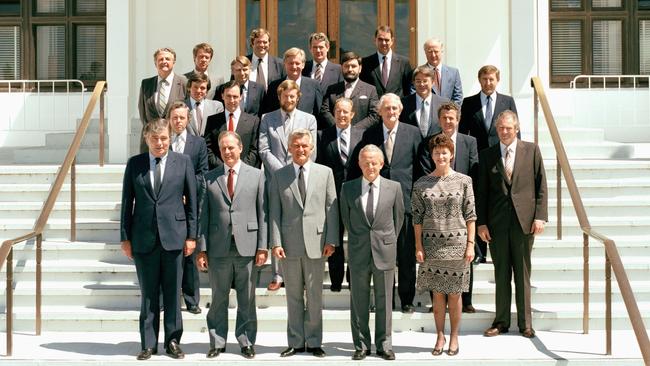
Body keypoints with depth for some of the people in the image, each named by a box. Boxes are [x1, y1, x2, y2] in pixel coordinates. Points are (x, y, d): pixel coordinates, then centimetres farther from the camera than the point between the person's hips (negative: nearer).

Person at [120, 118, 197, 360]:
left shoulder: (183, 162, 3)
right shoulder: (134, 164, 6)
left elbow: (192, 201, 4)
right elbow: (127, 202, 7)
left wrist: (191, 235, 0)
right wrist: (125, 237, 3)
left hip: (173, 236, -1)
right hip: (143, 238, 1)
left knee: (173, 293, 6)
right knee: (148, 293, 7)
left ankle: (172, 341, 18)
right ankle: (148, 344, 16)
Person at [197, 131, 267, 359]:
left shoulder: (256, 175, 6)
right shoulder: (209, 178, 8)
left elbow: (263, 213, 3)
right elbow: (204, 215, 7)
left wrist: (262, 246, -2)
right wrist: (202, 248, 1)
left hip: (247, 246, 0)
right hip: (218, 248, 1)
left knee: (247, 299, 6)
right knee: (218, 299, 8)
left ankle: (246, 342, 17)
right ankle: (217, 343, 19)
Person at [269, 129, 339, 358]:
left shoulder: (325, 173, 6)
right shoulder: (279, 176, 6)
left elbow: (331, 208, 4)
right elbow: (274, 212, 3)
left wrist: (331, 240, -3)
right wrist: (275, 242, -5)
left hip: (316, 242, -1)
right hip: (289, 244, 1)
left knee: (314, 295, 4)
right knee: (293, 295, 8)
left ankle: (314, 342, 15)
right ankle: (295, 342, 17)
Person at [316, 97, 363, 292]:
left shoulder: (362, 135, 4)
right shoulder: (324, 135, 3)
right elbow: (320, 165, 1)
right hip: (333, 193, 0)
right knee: (334, 238, 7)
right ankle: (336, 280, 18)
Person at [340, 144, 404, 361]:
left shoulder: (394, 187, 1)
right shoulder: (348, 188, 2)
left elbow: (399, 217, 10)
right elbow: (345, 218, 12)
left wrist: (389, 241, 12)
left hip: (385, 252, 0)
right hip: (358, 253, 0)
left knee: (384, 301, 6)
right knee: (358, 301, 6)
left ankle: (384, 345, 17)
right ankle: (361, 345, 16)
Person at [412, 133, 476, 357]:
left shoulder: (464, 181, 2)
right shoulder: (421, 184, 3)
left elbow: (470, 216, 1)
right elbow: (417, 218, 3)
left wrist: (470, 244, -4)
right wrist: (418, 246, -2)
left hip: (457, 244, -1)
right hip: (431, 245, 1)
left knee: (454, 293, 6)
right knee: (437, 293, 6)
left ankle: (454, 337, 17)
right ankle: (440, 336, 16)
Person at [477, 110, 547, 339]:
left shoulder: (531, 151, 4)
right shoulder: (486, 156, 7)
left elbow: (541, 186, 3)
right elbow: (481, 192, 6)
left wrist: (540, 216, -5)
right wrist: (481, 222, -1)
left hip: (524, 220, -1)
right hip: (497, 223, 1)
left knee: (523, 273, 6)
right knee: (501, 274, 7)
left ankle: (525, 323, 14)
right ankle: (501, 321, 15)